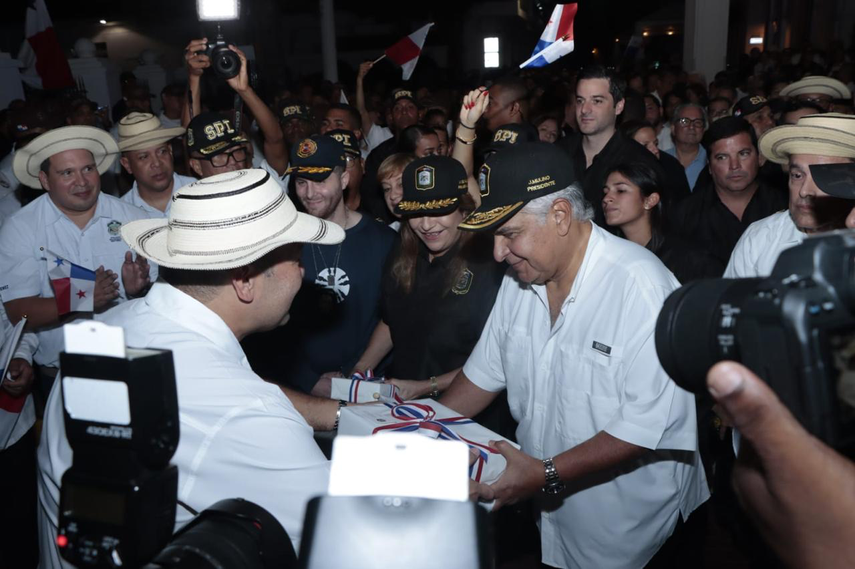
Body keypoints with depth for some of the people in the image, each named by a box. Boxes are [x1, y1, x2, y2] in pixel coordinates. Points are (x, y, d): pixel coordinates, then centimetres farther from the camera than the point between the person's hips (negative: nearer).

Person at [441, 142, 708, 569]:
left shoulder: (641, 286, -25)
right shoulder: (520, 279, -2)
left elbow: (650, 425, -27)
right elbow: (483, 374, 6)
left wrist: (546, 474, -29)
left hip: (625, 517, -6)